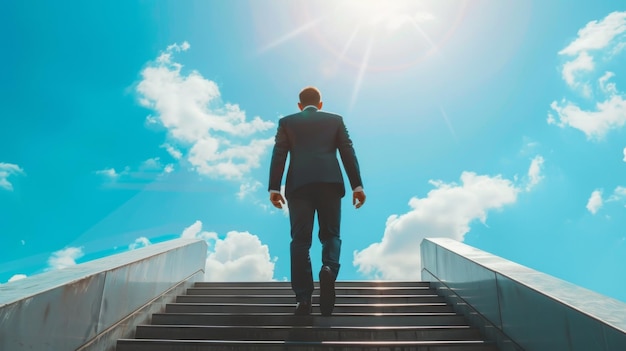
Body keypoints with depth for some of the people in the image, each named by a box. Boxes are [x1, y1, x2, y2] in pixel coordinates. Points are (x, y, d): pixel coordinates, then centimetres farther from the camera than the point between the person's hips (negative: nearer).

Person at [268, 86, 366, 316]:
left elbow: (278, 155, 6)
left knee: (300, 240, 3)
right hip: (330, 182, 0)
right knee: (331, 234, 10)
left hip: (299, 185, 0)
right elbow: (348, 153, 8)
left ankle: (303, 299, -1)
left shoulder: (287, 122, 17)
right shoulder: (335, 120, 18)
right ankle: (329, 268, -21)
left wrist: (274, 188, 2)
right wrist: (357, 185, 5)